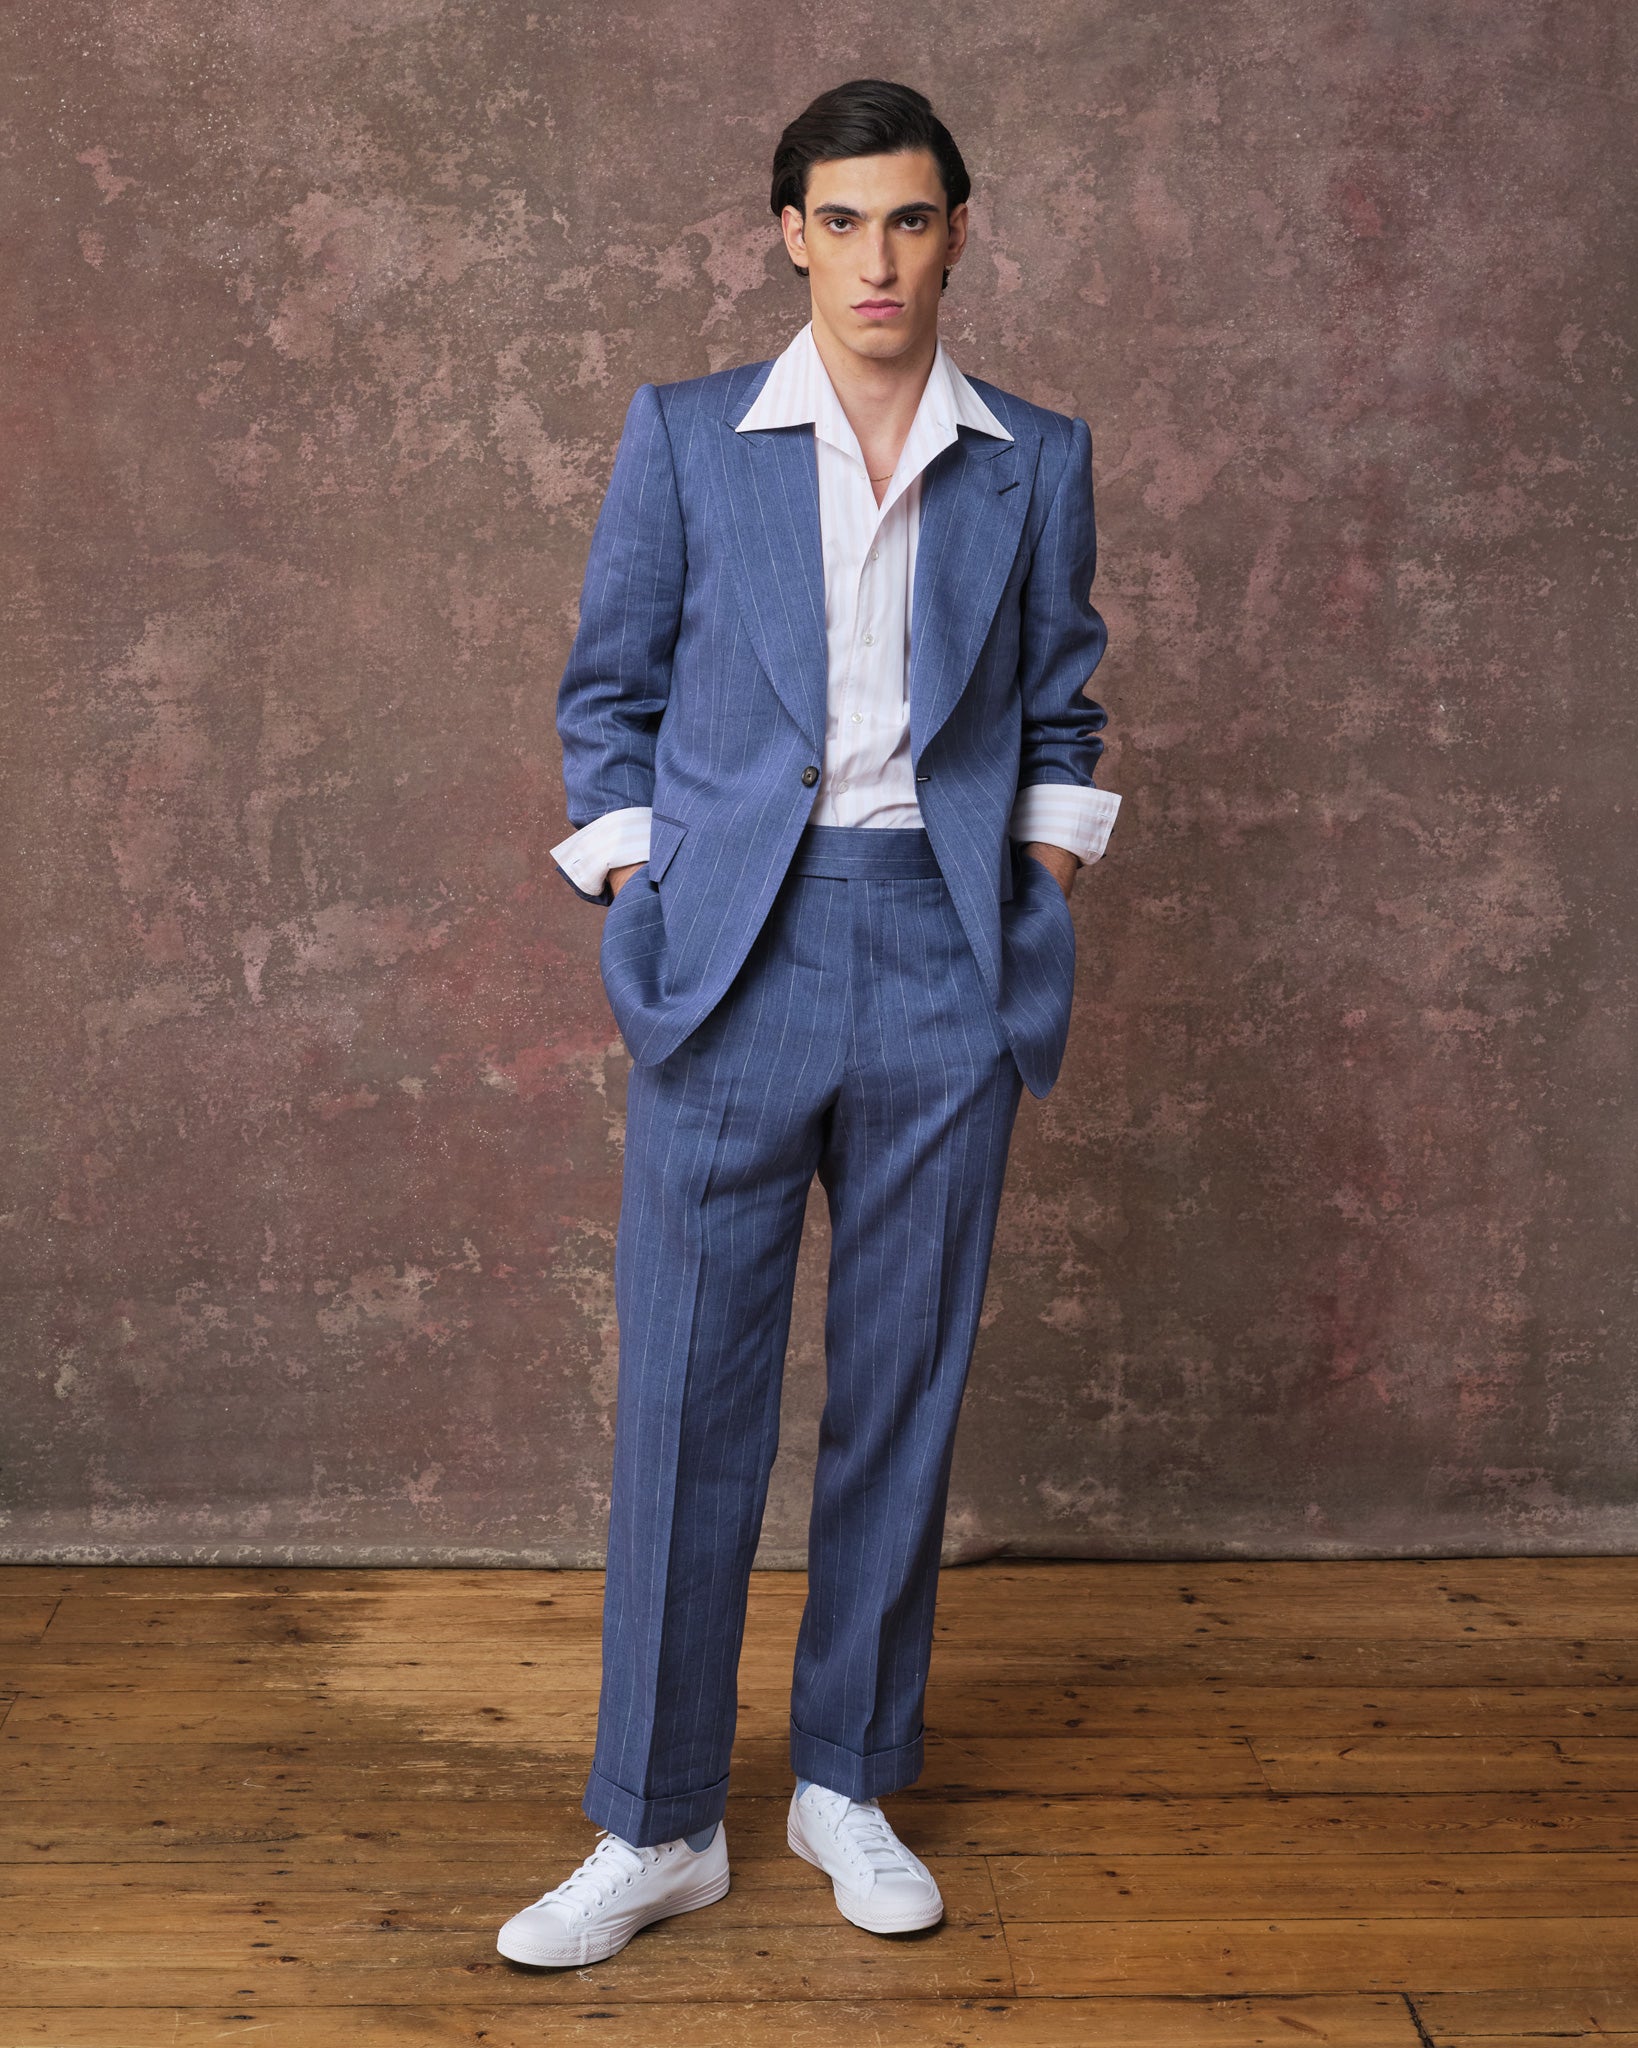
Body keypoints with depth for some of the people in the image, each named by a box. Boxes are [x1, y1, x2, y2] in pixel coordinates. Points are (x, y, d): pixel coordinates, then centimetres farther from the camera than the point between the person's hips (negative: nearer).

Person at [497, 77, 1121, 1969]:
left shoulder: (1036, 463, 9)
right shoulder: (684, 438, 5)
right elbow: (607, 694, 9)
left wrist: (1035, 899, 6)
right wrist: (640, 909, 0)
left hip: (947, 966, 2)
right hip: (734, 961, -1)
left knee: (904, 1388, 8)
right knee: (685, 1393, 0)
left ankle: (849, 1781, 25)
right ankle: (656, 1825, 14)